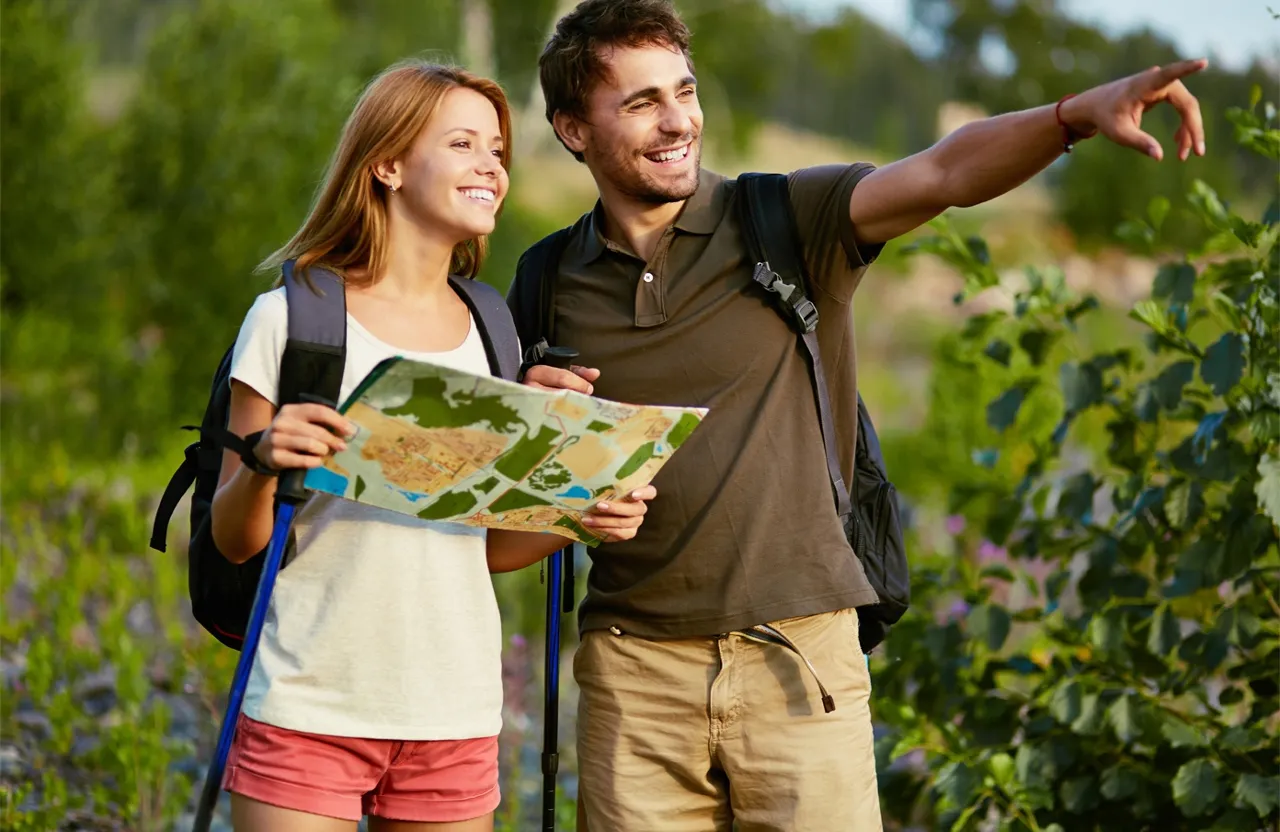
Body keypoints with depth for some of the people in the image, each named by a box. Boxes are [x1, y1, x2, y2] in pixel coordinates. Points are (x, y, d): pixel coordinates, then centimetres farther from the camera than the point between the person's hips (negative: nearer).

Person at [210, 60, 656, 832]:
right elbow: (235, 539, -2)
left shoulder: (492, 340, 10)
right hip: (310, 707, -4)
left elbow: (490, 544, 14)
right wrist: (264, 464, -22)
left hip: (457, 717, 4)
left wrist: (585, 517, -4)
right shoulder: (292, 319, -3)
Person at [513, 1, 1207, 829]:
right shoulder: (548, 289, 8)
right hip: (637, 667, 2)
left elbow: (947, 172, -16)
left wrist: (1077, 112, -33)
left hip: (798, 654, -2)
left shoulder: (787, 224, 0)